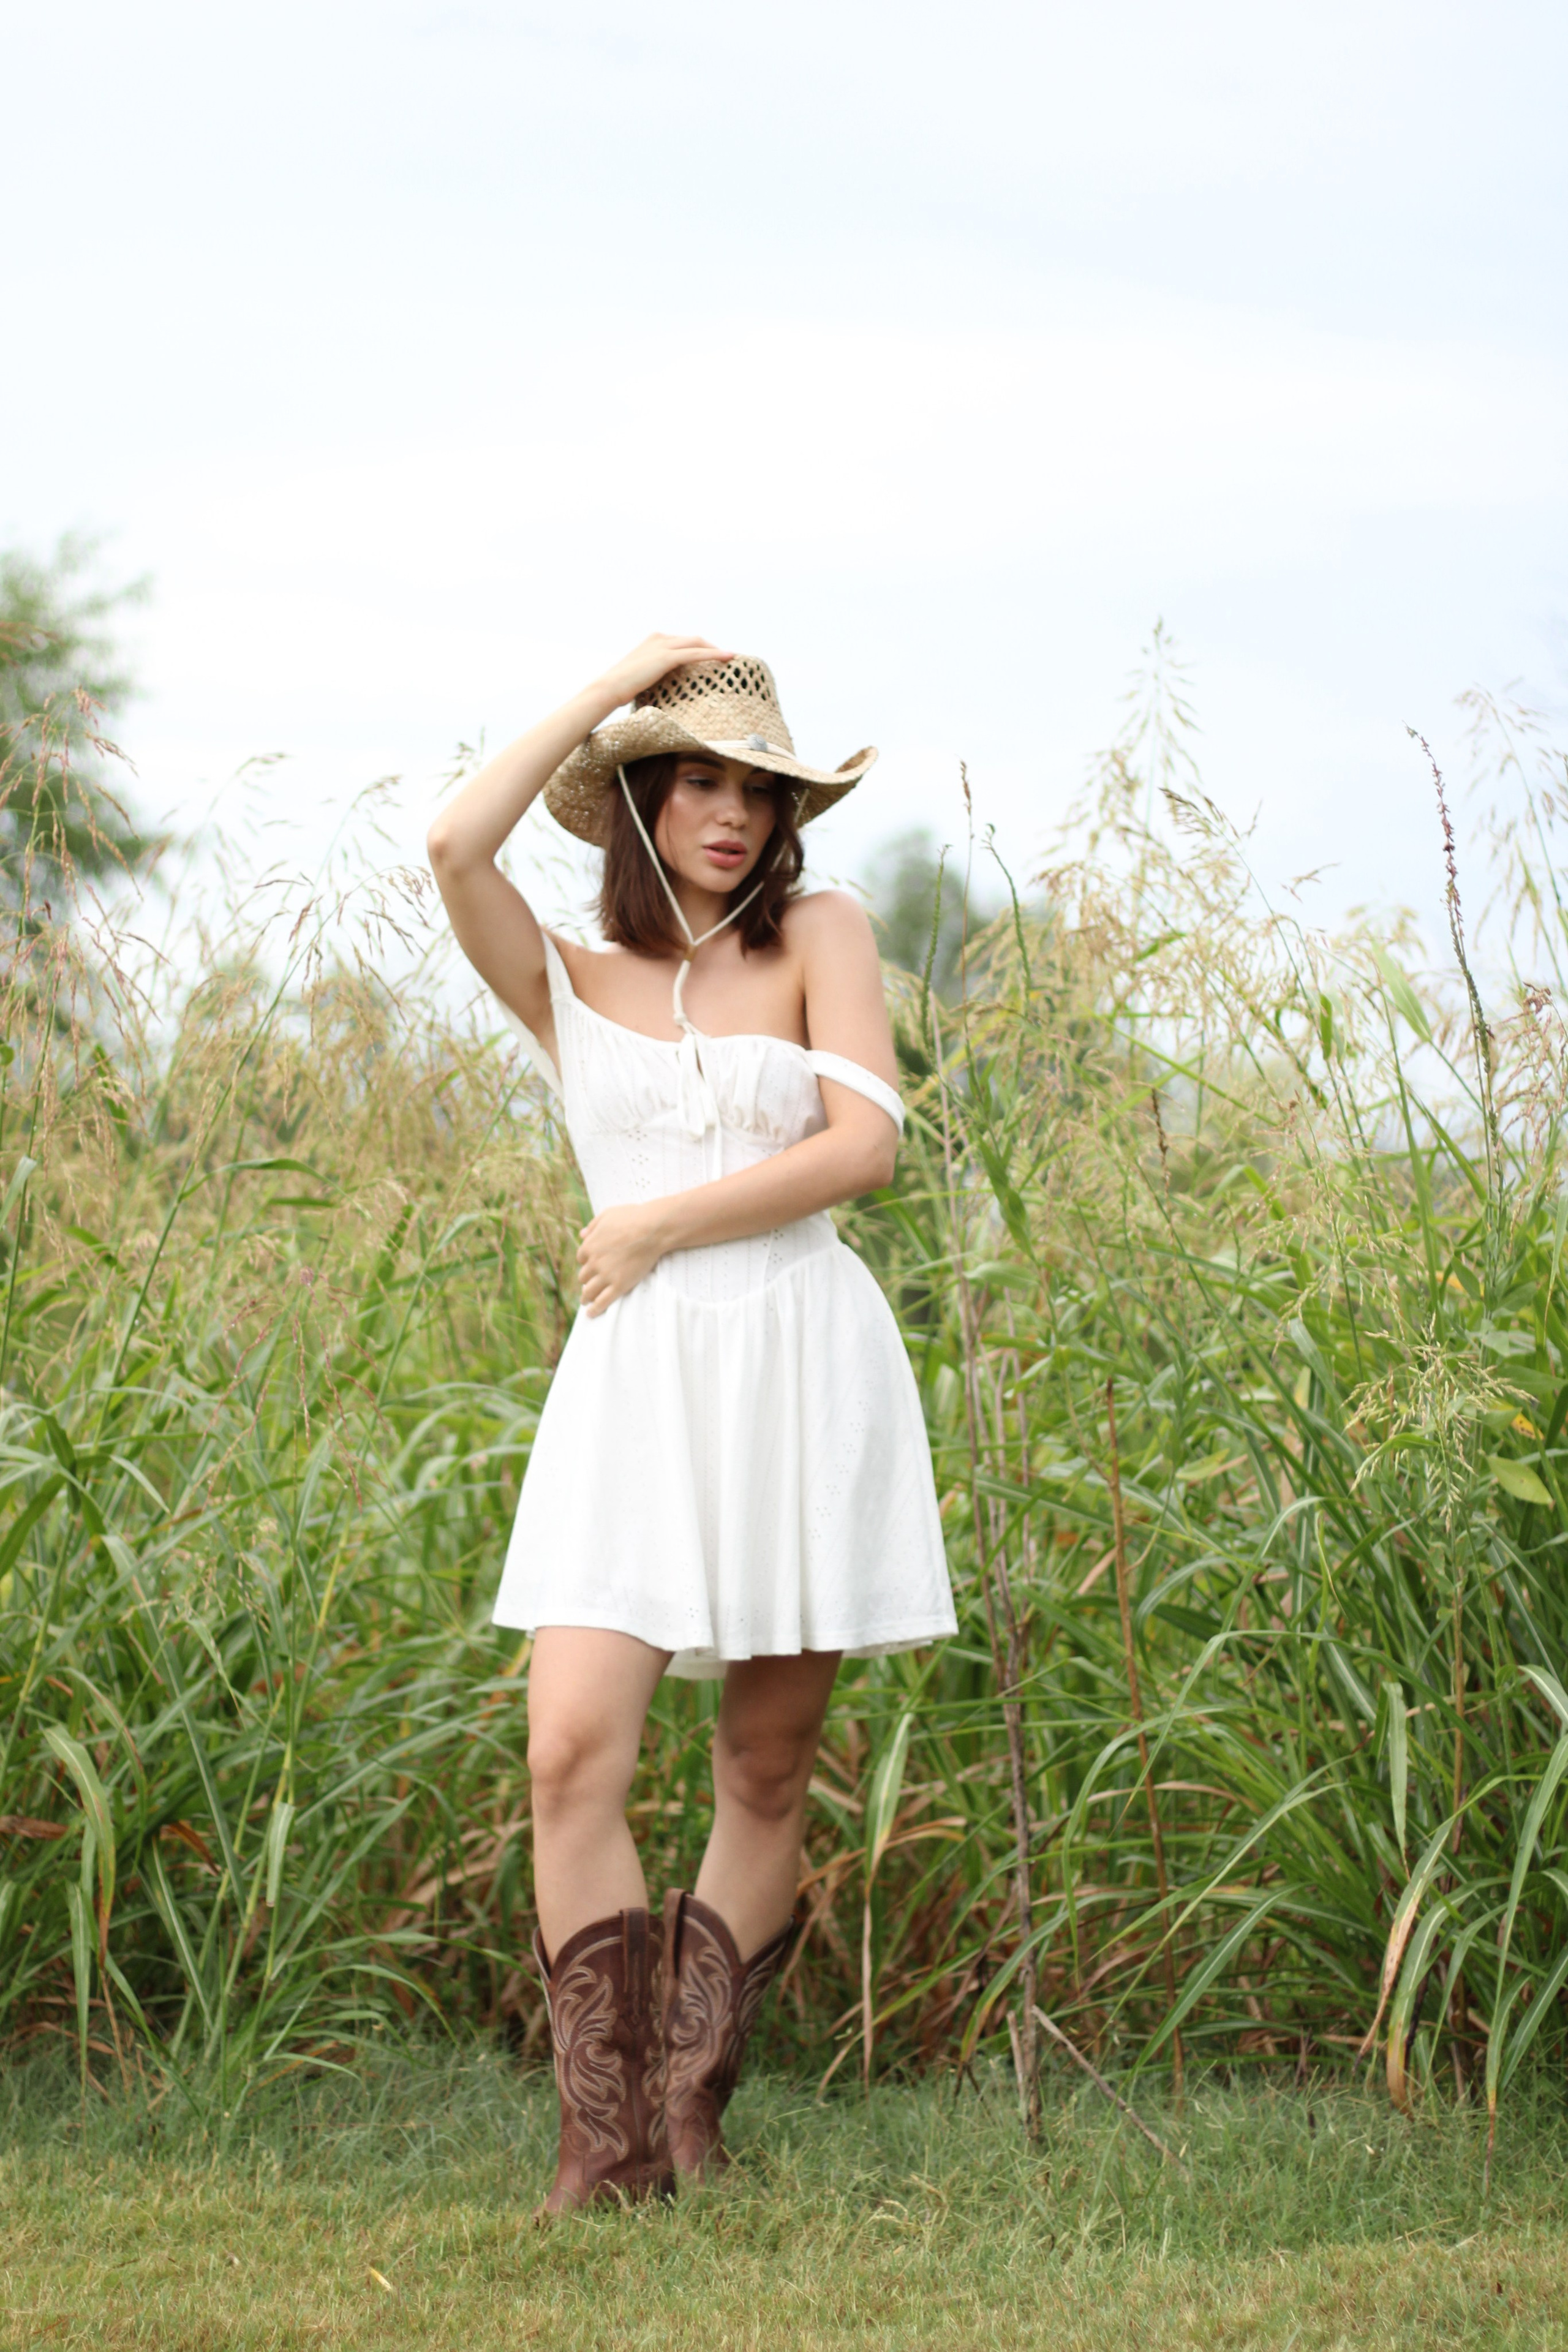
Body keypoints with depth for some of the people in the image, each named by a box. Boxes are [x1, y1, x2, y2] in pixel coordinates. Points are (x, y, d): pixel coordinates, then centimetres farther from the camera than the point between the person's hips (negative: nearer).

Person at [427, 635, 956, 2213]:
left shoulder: (821, 936, 9)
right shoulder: (567, 984, 11)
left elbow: (862, 1145, -5)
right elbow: (455, 849, -9)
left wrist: (657, 1226, -4)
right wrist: (602, 692, 0)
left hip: (801, 1371, 0)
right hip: (636, 1383, 0)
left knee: (766, 1776, 4)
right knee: (572, 1752, -15)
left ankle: (692, 2119, 15)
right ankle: (606, 2146, -10)